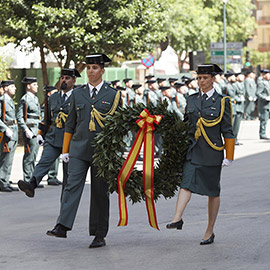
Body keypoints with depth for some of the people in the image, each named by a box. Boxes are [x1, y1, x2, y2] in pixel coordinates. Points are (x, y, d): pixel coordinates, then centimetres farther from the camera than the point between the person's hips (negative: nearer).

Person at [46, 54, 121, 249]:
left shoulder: (113, 95, 5)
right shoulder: (78, 94, 11)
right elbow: (70, 124, 15)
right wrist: (65, 150, 10)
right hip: (79, 148, 2)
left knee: (100, 192, 2)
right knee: (73, 185, -12)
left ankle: (100, 235, 8)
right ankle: (62, 226, -20)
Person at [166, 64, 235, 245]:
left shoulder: (221, 102, -1)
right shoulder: (191, 100, 10)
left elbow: (227, 131, -1)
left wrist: (229, 157, -4)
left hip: (212, 152, -3)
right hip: (193, 150, 3)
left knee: (213, 191, 5)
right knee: (187, 183, -17)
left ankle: (210, 231, 12)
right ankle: (178, 218, -32)